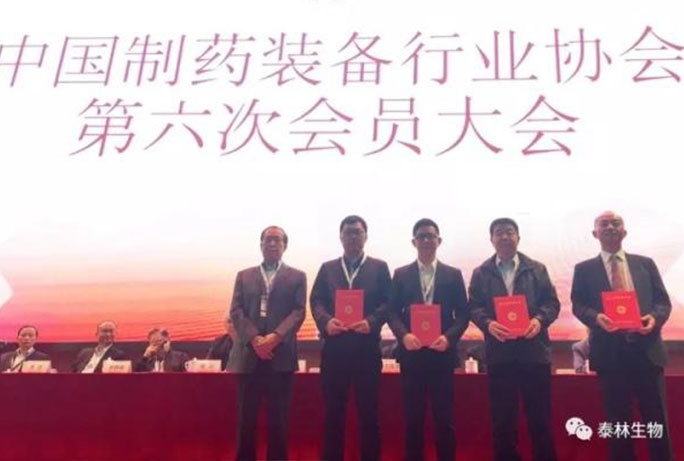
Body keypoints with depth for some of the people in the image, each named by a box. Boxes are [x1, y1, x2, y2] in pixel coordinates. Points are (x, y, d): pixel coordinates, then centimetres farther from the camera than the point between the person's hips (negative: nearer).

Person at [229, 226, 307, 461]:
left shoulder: (297, 277, 11)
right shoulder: (244, 276, 16)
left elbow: (298, 312, -1)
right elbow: (236, 311, 5)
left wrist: (275, 337, -17)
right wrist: (254, 338, -12)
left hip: (280, 354, -1)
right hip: (249, 354, 2)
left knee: (278, 417, 2)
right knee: (246, 416, 4)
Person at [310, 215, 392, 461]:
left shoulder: (379, 267, 9)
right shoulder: (327, 268, 15)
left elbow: (387, 303, 0)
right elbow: (316, 300, 6)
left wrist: (371, 322, -17)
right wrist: (326, 321, -14)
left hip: (366, 346, -2)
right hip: (334, 347, 2)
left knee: (368, 410, 4)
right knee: (333, 410, 6)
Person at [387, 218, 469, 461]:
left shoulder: (453, 274, 7)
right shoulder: (401, 274, 8)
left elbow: (463, 313, 3)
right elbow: (393, 312, 3)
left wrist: (449, 337, -14)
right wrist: (404, 335, -15)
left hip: (442, 352, 0)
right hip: (411, 353, 0)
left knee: (444, 417, 3)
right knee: (413, 417, 5)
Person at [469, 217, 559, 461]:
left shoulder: (537, 269, 11)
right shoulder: (481, 273, 10)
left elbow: (552, 302, 6)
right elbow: (474, 307, 3)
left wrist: (540, 319, -14)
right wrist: (488, 323, -17)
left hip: (534, 350, 0)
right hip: (499, 352, 0)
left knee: (540, 416, 4)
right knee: (502, 417, 6)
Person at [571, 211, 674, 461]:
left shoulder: (645, 263, 14)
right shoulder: (584, 269, 10)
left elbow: (663, 301, 10)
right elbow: (578, 306, 3)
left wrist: (654, 317, -12)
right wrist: (596, 317, -18)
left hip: (646, 349, 1)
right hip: (610, 351, -1)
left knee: (657, 420, 3)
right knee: (618, 421, 7)